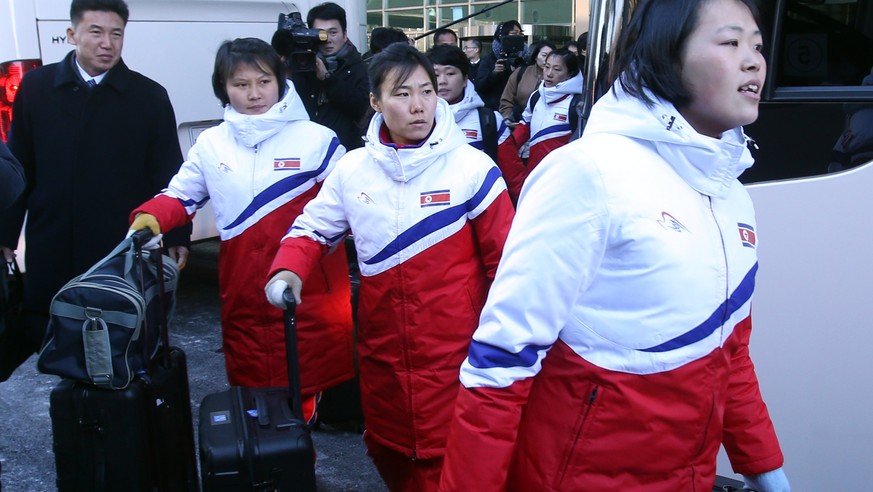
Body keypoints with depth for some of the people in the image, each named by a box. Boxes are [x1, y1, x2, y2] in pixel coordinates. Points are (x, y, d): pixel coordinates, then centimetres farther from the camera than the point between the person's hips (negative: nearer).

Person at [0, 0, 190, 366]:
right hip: (50, 250, 2)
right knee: (45, 336, 6)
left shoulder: (150, 96, 0)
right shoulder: (36, 87, 5)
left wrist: (176, 235, -3)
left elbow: (167, 173, 2)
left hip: (126, 250, -2)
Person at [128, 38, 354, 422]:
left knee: (309, 387, 3)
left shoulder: (316, 138, -1)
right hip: (243, 295, 3)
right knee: (249, 389, 10)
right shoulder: (210, 144, 7)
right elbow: (181, 195, 13)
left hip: (310, 291, -2)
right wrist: (151, 217, -8)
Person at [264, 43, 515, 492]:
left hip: (453, 343, -4)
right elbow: (313, 228, 12)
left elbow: (506, 258, -6)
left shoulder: (471, 168, -10)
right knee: (386, 447, 19)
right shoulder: (352, 169, 2)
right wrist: (288, 270, -9)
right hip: (381, 340, 4)